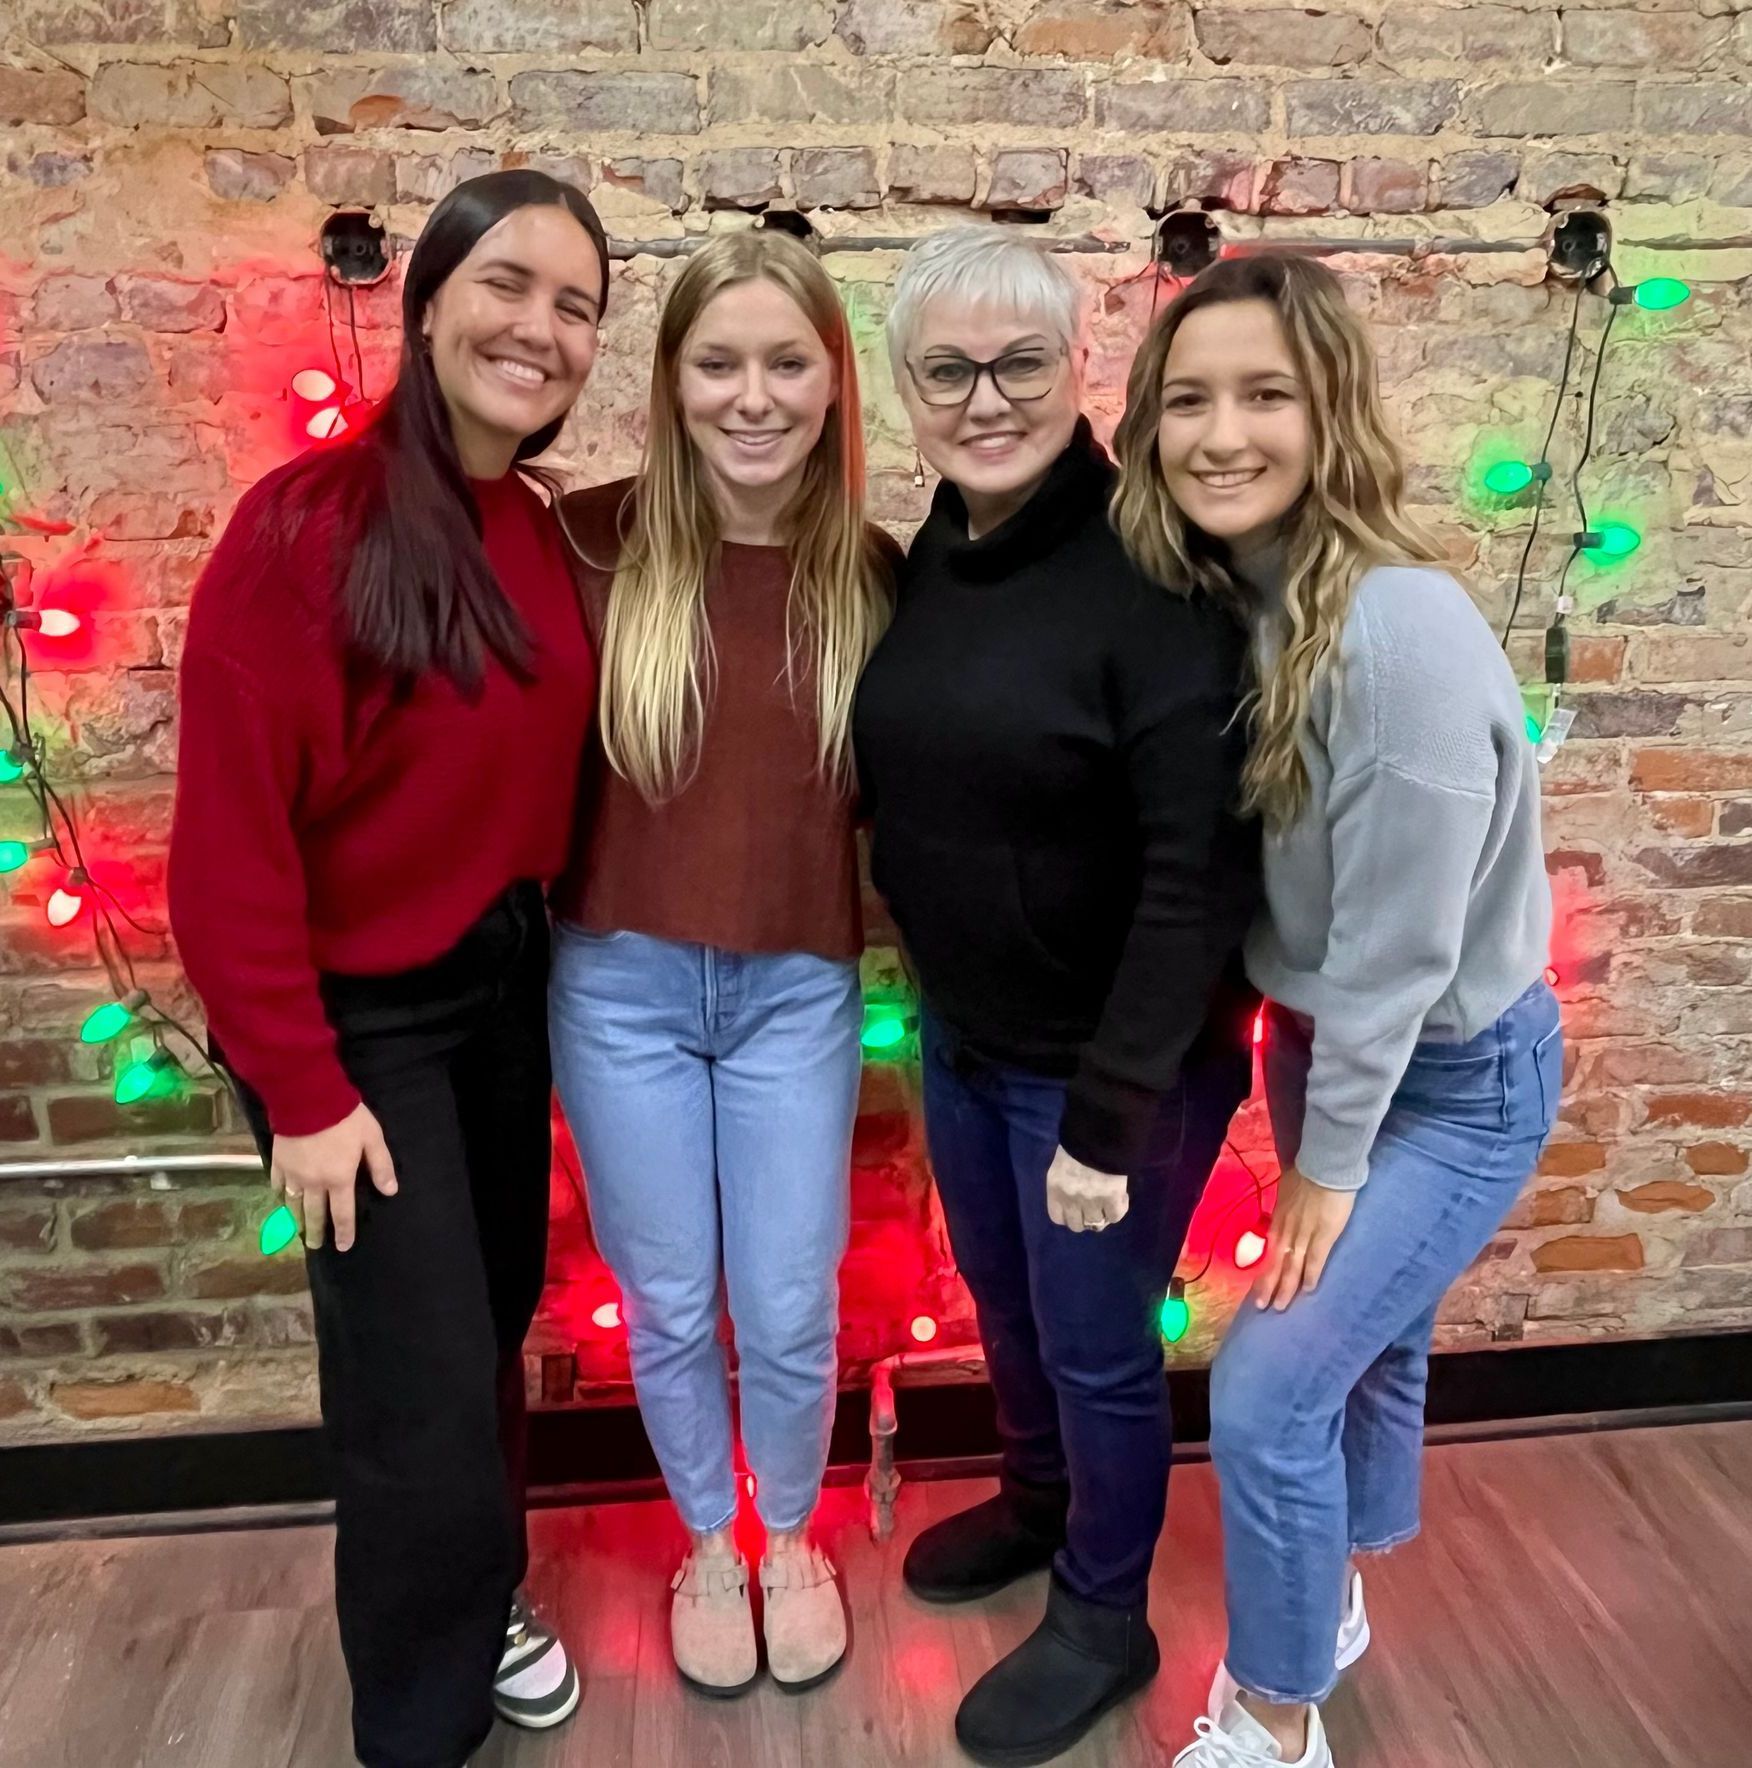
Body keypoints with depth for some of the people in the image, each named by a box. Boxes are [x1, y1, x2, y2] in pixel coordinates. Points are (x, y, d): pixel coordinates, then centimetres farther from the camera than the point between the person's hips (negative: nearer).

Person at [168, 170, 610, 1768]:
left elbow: (543, 774, 7)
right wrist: (301, 1086, -17)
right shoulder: (310, 522, -20)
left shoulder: (544, 536, 1)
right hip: (362, 1014, -6)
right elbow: (233, 832, -20)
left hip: (505, 986, 7)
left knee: (494, 1323, 21)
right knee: (425, 1386, 3)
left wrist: (546, 951, 3)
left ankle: (483, 1600, 48)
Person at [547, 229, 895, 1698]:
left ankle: (794, 1539, 43)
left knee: (790, 1312, 12)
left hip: (798, 991, 1)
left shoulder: (871, 576, -4)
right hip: (620, 981, 0)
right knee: (668, 1305, 16)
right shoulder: (596, 542, -8)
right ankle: (708, 1541, 44)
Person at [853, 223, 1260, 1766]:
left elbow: (1201, 869, -23)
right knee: (1004, 1302, 25)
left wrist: (1112, 1110, -22)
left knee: (1097, 1344, 13)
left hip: (1115, 1060, -6)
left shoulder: (1152, 574, -22)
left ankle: (1106, 1619, 40)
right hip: (962, 1035, 7)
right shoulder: (931, 558, 0)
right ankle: (1038, 1499, 54)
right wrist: (941, 1004, 5)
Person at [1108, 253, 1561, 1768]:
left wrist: (1332, 1162, -13)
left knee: (1265, 1395, -5)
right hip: (1325, 1041, 7)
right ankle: (1333, 1604, 49)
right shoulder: (1218, 598, -7)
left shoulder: (1402, 631, -30)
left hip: (1454, 1074, -7)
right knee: (1366, 1339, 25)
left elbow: (1401, 939, -24)